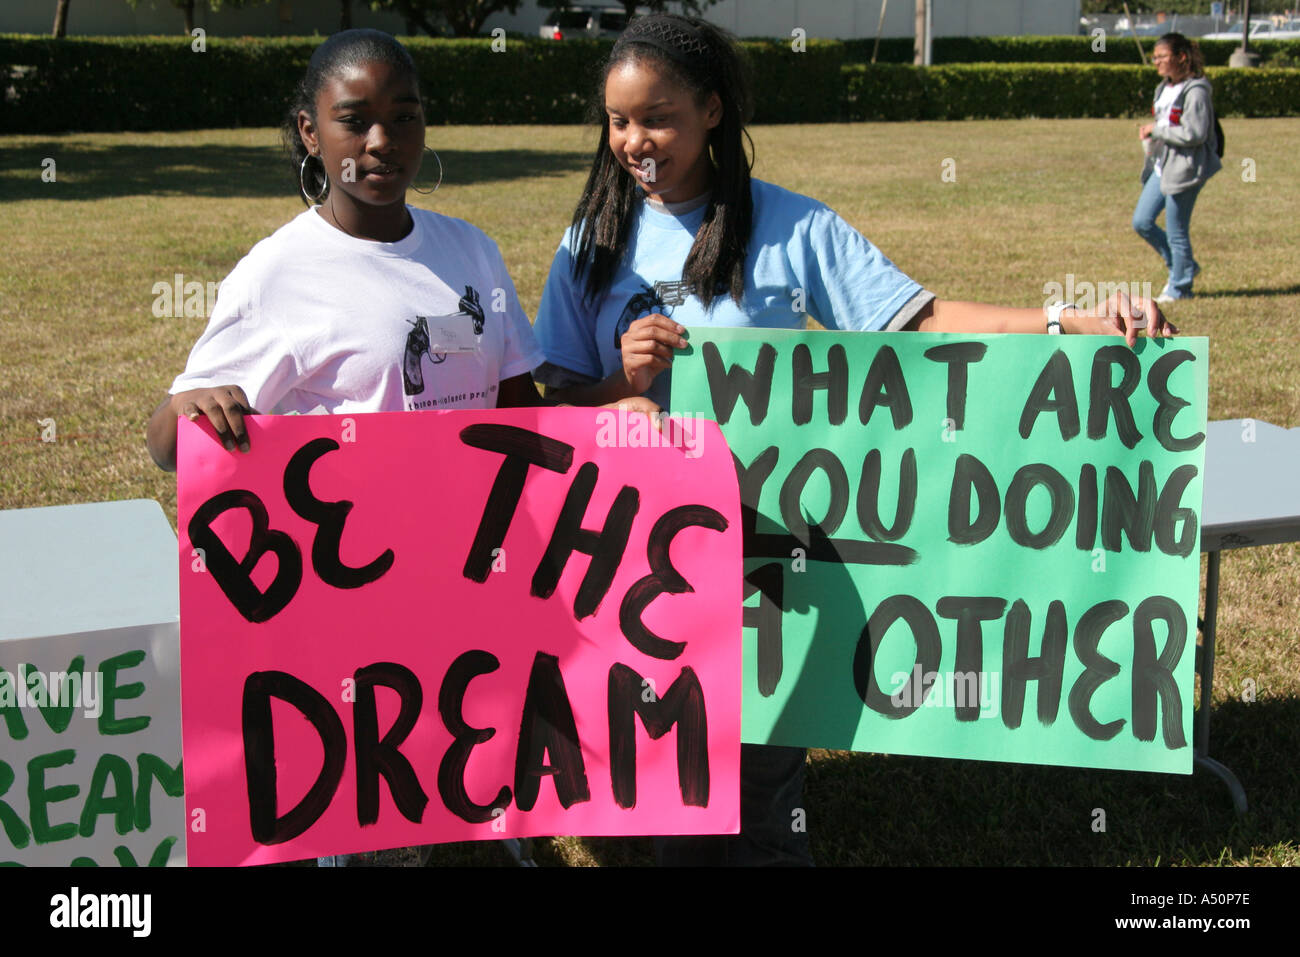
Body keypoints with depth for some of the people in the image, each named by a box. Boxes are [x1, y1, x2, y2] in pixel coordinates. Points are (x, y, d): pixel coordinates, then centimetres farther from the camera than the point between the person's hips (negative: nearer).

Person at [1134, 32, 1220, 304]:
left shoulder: (1195, 91, -16)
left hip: (1185, 169, -9)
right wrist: (1150, 138, 6)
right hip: (1161, 166, 9)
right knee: (1141, 222, 8)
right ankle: (1184, 266, 25)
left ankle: (1179, 287, 15)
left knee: (1176, 230, -1)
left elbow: (1194, 134, -22)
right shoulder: (1164, 88, 12)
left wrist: (1156, 129, -17)